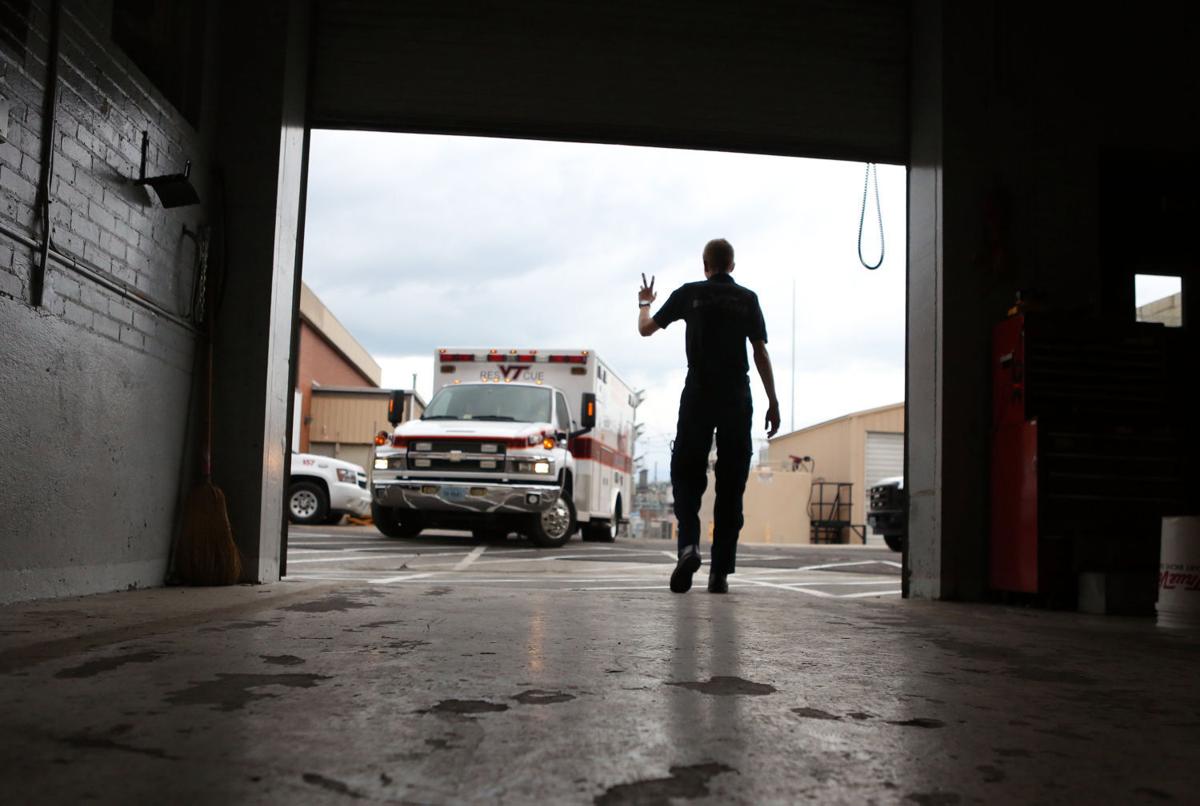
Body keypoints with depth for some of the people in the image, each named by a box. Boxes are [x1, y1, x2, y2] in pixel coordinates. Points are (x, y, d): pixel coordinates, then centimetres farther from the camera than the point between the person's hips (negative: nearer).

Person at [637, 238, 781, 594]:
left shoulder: (689, 294, 5)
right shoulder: (747, 299, 7)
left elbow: (646, 328, 13)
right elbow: (761, 353, 2)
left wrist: (644, 303, 35)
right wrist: (773, 402, 6)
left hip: (698, 396, -1)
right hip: (737, 400, 1)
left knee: (687, 475, 8)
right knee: (730, 484, 4)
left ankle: (689, 544, -17)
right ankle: (720, 571, 2)